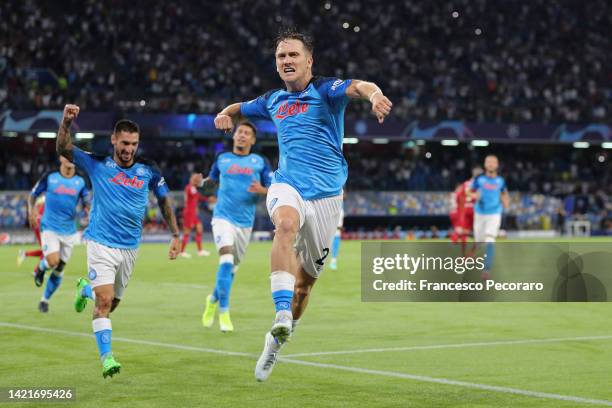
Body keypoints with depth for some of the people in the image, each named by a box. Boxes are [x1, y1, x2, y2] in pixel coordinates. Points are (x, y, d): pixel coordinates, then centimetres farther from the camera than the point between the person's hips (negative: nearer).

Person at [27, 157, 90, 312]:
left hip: (69, 231, 3)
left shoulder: (80, 181, 2)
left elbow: (87, 203, 6)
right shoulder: (49, 177, -3)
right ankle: (40, 269, 14)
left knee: (59, 269, 8)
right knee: (53, 261, -23)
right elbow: (33, 194, 7)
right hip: (49, 228, -3)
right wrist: (31, 210, -11)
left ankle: (45, 300, 27)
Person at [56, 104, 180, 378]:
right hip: (101, 244, -3)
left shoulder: (148, 171, 1)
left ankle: (86, 289, 47)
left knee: (111, 303, 14)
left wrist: (175, 235, 11)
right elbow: (63, 149, -11)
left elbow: (164, 201, 14)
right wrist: (66, 122, -28)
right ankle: (106, 357, -11)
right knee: (104, 301, -16)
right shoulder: (97, 165, -3)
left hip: (130, 247, 3)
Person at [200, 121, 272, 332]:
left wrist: (262, 190, -19)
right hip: (223, 217, -2)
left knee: (231, 267, 12)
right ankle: (223, 313, -19)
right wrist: (202, 182, 1)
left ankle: (213, 299, 41)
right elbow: (212, 179, 23)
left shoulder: (260, 162, 5)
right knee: (226, 259, -23)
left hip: (245, 222, 2)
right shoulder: (222, 159, 8)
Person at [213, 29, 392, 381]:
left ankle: (278, 341, 28)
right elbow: (240, 108, 34)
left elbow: (359, 86, -26)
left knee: (305, 282, 7)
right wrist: (226, 114, 12)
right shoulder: (274, 101, 12)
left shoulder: (325, 90, -3)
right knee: (286, 225, -35)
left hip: (326, 193, -1)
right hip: (287, 185, 1)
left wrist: (375, 94, -48)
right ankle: (281, 315, -47)